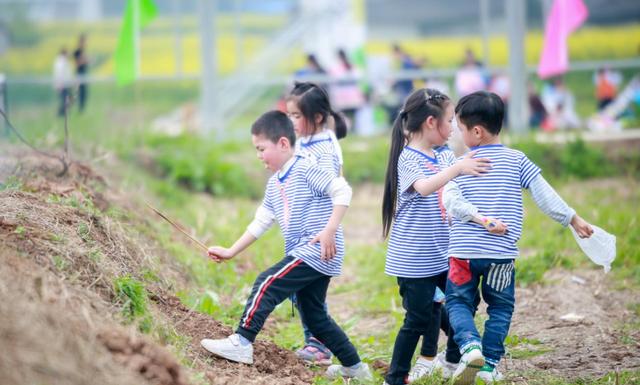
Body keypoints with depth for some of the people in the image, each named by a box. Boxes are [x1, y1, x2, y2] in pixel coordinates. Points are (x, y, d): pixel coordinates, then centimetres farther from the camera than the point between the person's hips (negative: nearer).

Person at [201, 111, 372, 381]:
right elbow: (260, 222, 20)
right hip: (305, 255, 10)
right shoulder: (275, 184, 16)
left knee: (267, 284, -16)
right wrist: (231, 252, 17)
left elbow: (343, 191, -20)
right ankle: (354, 367, 23)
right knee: (314, 317, 14)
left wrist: (330, 231, -26)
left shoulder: (305, 169, -11)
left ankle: (242, 343, -18)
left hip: (319, 252, -10)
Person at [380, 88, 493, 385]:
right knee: (417, 319, -6)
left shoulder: (445, 157, 8)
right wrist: (457, 168, -46)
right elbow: (424, 187, -34)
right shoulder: (408, 158, -16)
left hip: (440, 254, 8)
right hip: (413, 258, -8)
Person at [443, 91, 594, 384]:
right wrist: (573, 219, 8)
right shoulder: (517, 160, 2)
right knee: (500, 306, 17)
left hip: (464, 250, -1)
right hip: (502, 253, 1)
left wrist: (481, 218, -16)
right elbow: (544, 194, 1)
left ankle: (470, 344, -14)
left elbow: (451, 200, -15)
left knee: (457, 302, 12)